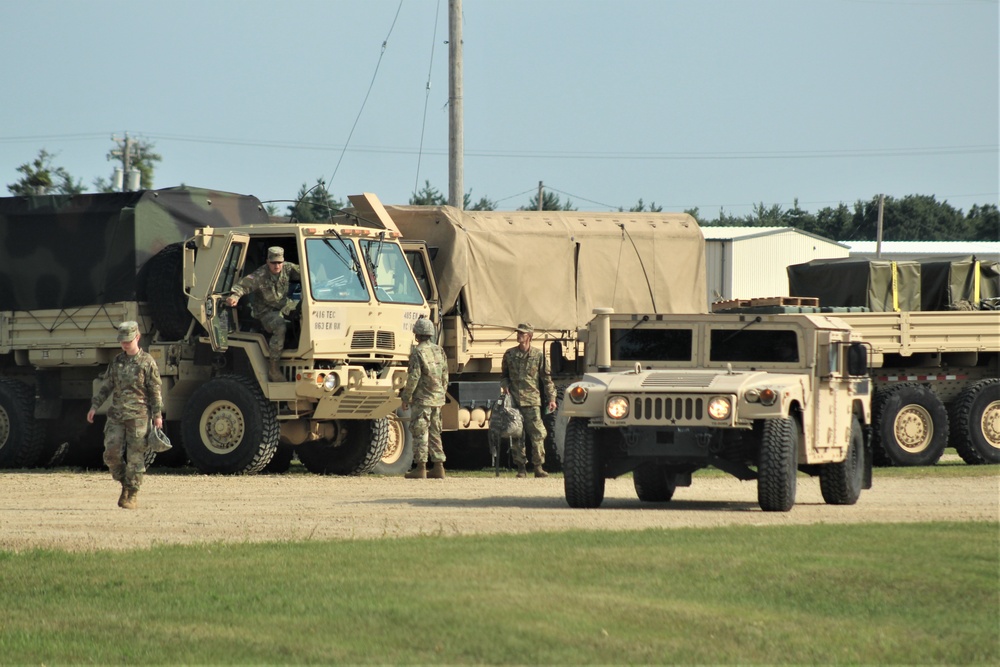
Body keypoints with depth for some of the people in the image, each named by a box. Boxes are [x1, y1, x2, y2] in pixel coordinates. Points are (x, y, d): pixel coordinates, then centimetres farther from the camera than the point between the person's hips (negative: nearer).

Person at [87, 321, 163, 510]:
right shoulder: (117, 361, 11)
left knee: (135, 457, -3)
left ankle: (132, 494, 4)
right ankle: (125, 484, 18)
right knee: (111, 453, -2)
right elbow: (105, 386, 15)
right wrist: (94, 406, 6)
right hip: (117, 414, 5)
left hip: (138, 416, -5)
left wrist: (157, 414, -6)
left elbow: (155, 390, -2)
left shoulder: (147, 362, -2)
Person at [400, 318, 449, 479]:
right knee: (434, 433, 12)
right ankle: (438, 467, 9)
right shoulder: (439, 350, 9)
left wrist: (406, 398, -7)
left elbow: (413, 378, -15)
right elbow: (445, 376, 13)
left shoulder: (418, 352, -12)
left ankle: (420, 468, -5)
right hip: (437, 399, 7)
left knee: (420, 433, -3)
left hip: (422, 399, -7)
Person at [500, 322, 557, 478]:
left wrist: (551, 398, 1)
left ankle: (538, 467, -2)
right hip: (513, 400, 2)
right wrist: (504, 386, 2)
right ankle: (521, 468, 7)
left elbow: (546, 378, 6)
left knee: (538, 434, -8)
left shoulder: (538, 355, 4)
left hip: (532, 401, -2)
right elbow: (503, 375, 22)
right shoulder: (509, 354, 11)